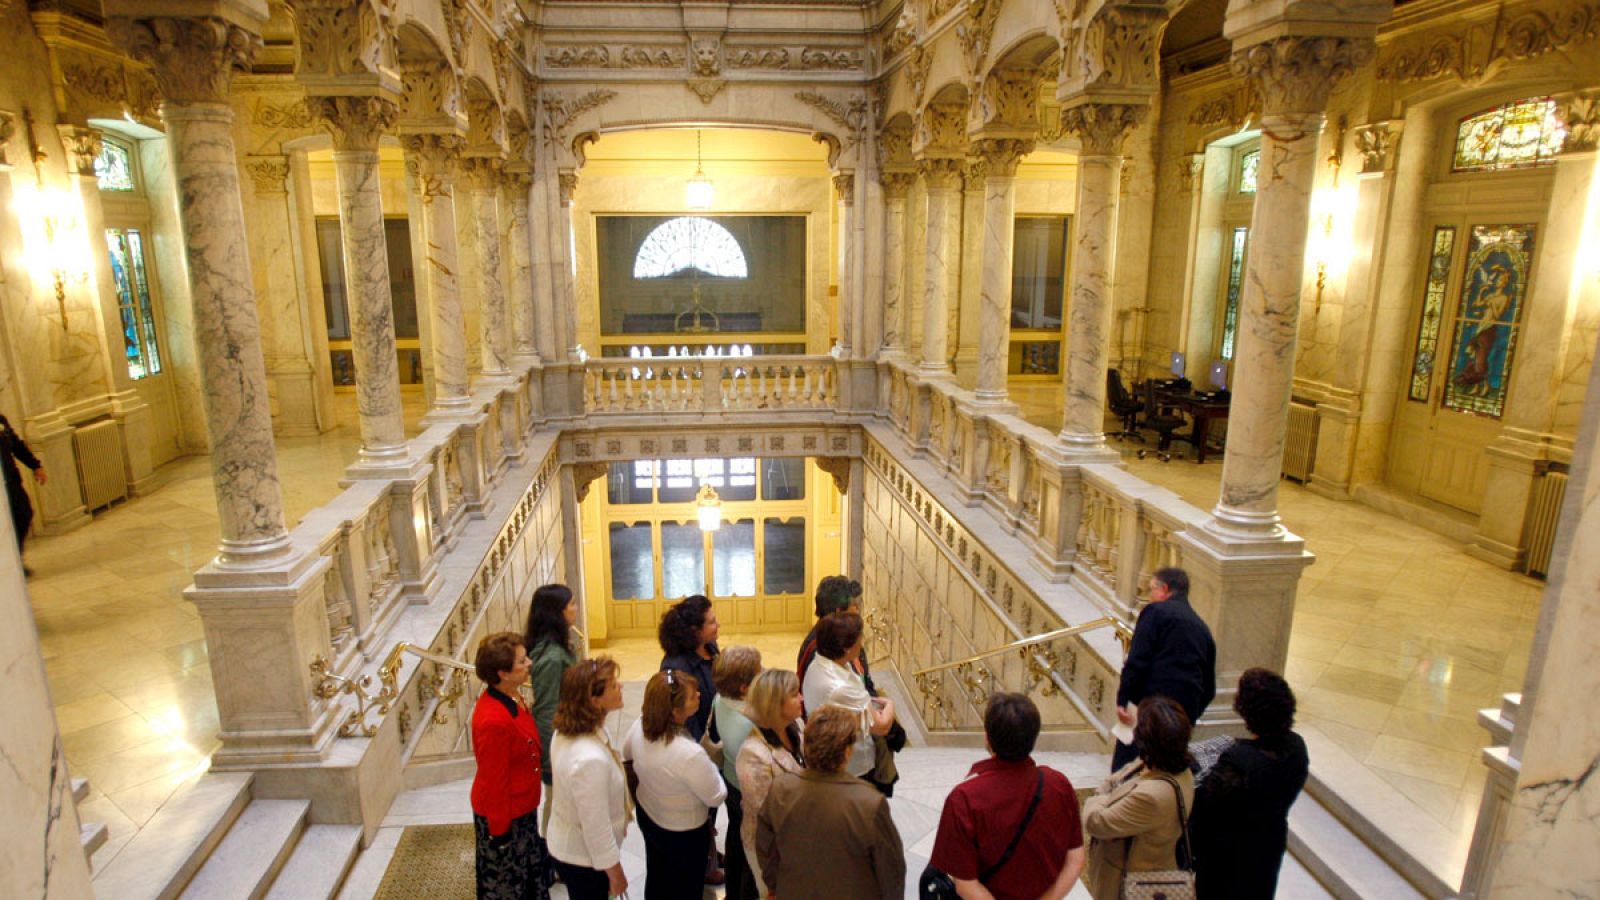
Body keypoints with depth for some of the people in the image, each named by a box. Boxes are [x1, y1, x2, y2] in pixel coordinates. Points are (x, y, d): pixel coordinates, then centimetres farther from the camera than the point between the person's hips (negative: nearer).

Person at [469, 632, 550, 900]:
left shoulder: (508, 698, -6)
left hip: (521, 807, 8)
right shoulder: (494, 720, -35)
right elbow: (493, 781, -25)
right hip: (503, 815, -8)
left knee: (527, 871, 27)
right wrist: (500, 831, -15)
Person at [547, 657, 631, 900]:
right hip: (584, 858, -8)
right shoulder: (590, 759, -38)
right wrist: (615, 873, -15)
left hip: (565, 844, 8)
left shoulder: (566, 731, -11)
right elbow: (597, 828, -28)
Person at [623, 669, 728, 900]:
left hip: (647, 814, 6)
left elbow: (627, 752, 2)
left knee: (656, 880, 31)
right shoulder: (690, 754, -42)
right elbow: (716, 796, -24)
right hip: (684, 832, -6)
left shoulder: (641, 723, -22)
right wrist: (709, 768, -8)